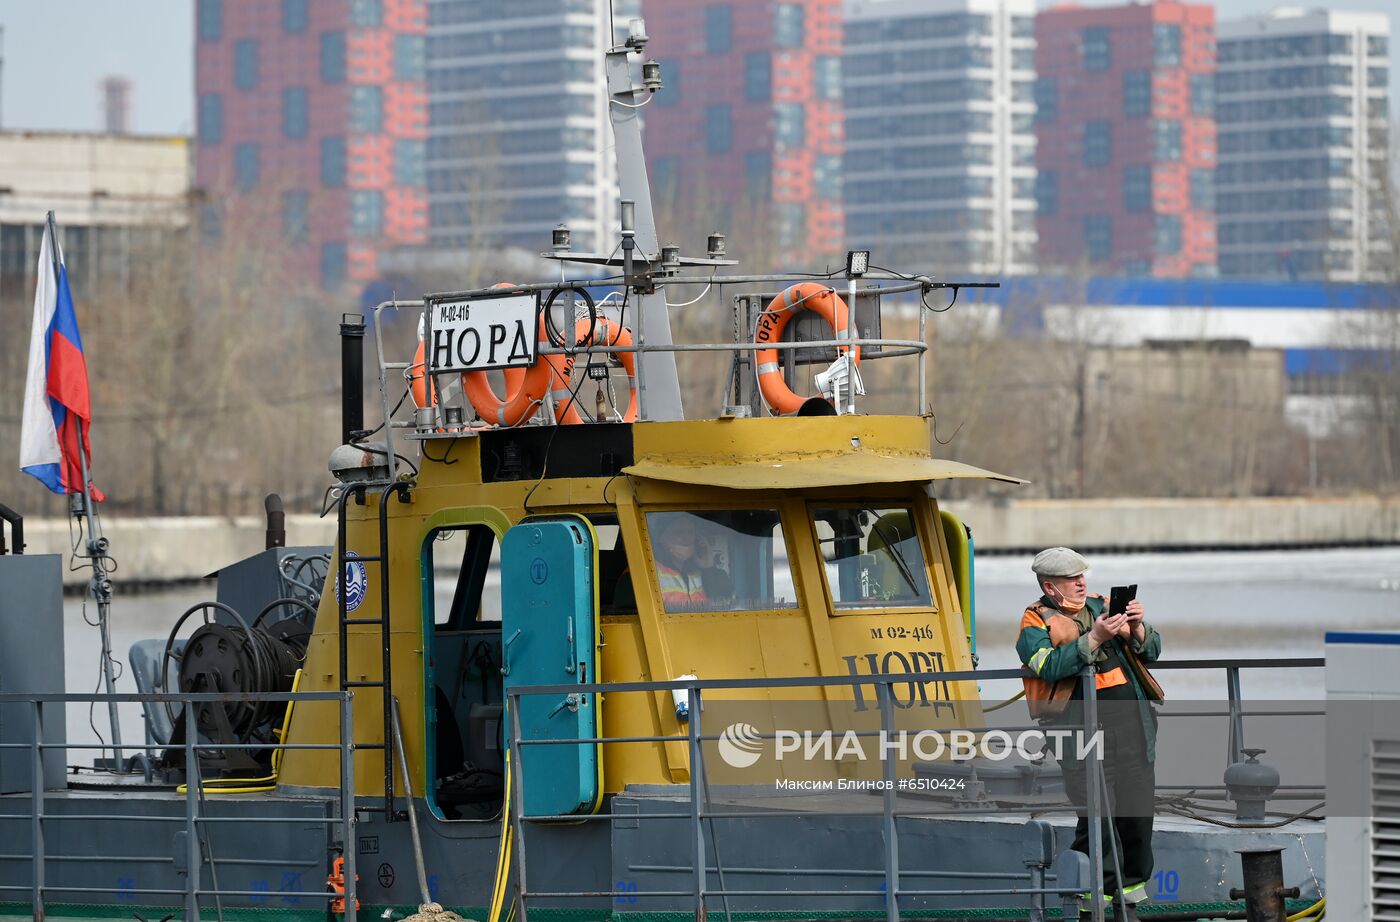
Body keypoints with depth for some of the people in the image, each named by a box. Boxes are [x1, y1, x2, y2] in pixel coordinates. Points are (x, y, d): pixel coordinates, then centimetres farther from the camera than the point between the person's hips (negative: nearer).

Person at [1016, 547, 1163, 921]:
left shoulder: (1102, 606, 20)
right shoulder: (1036, 622, 4)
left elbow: (1151, 651, 19)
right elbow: (1049, 666, -15)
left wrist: (1137, 628, -1)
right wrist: (1094, 638, -20)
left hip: (1132, 722, 5)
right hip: (1081, 729, -5)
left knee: (1137, 811, 4)